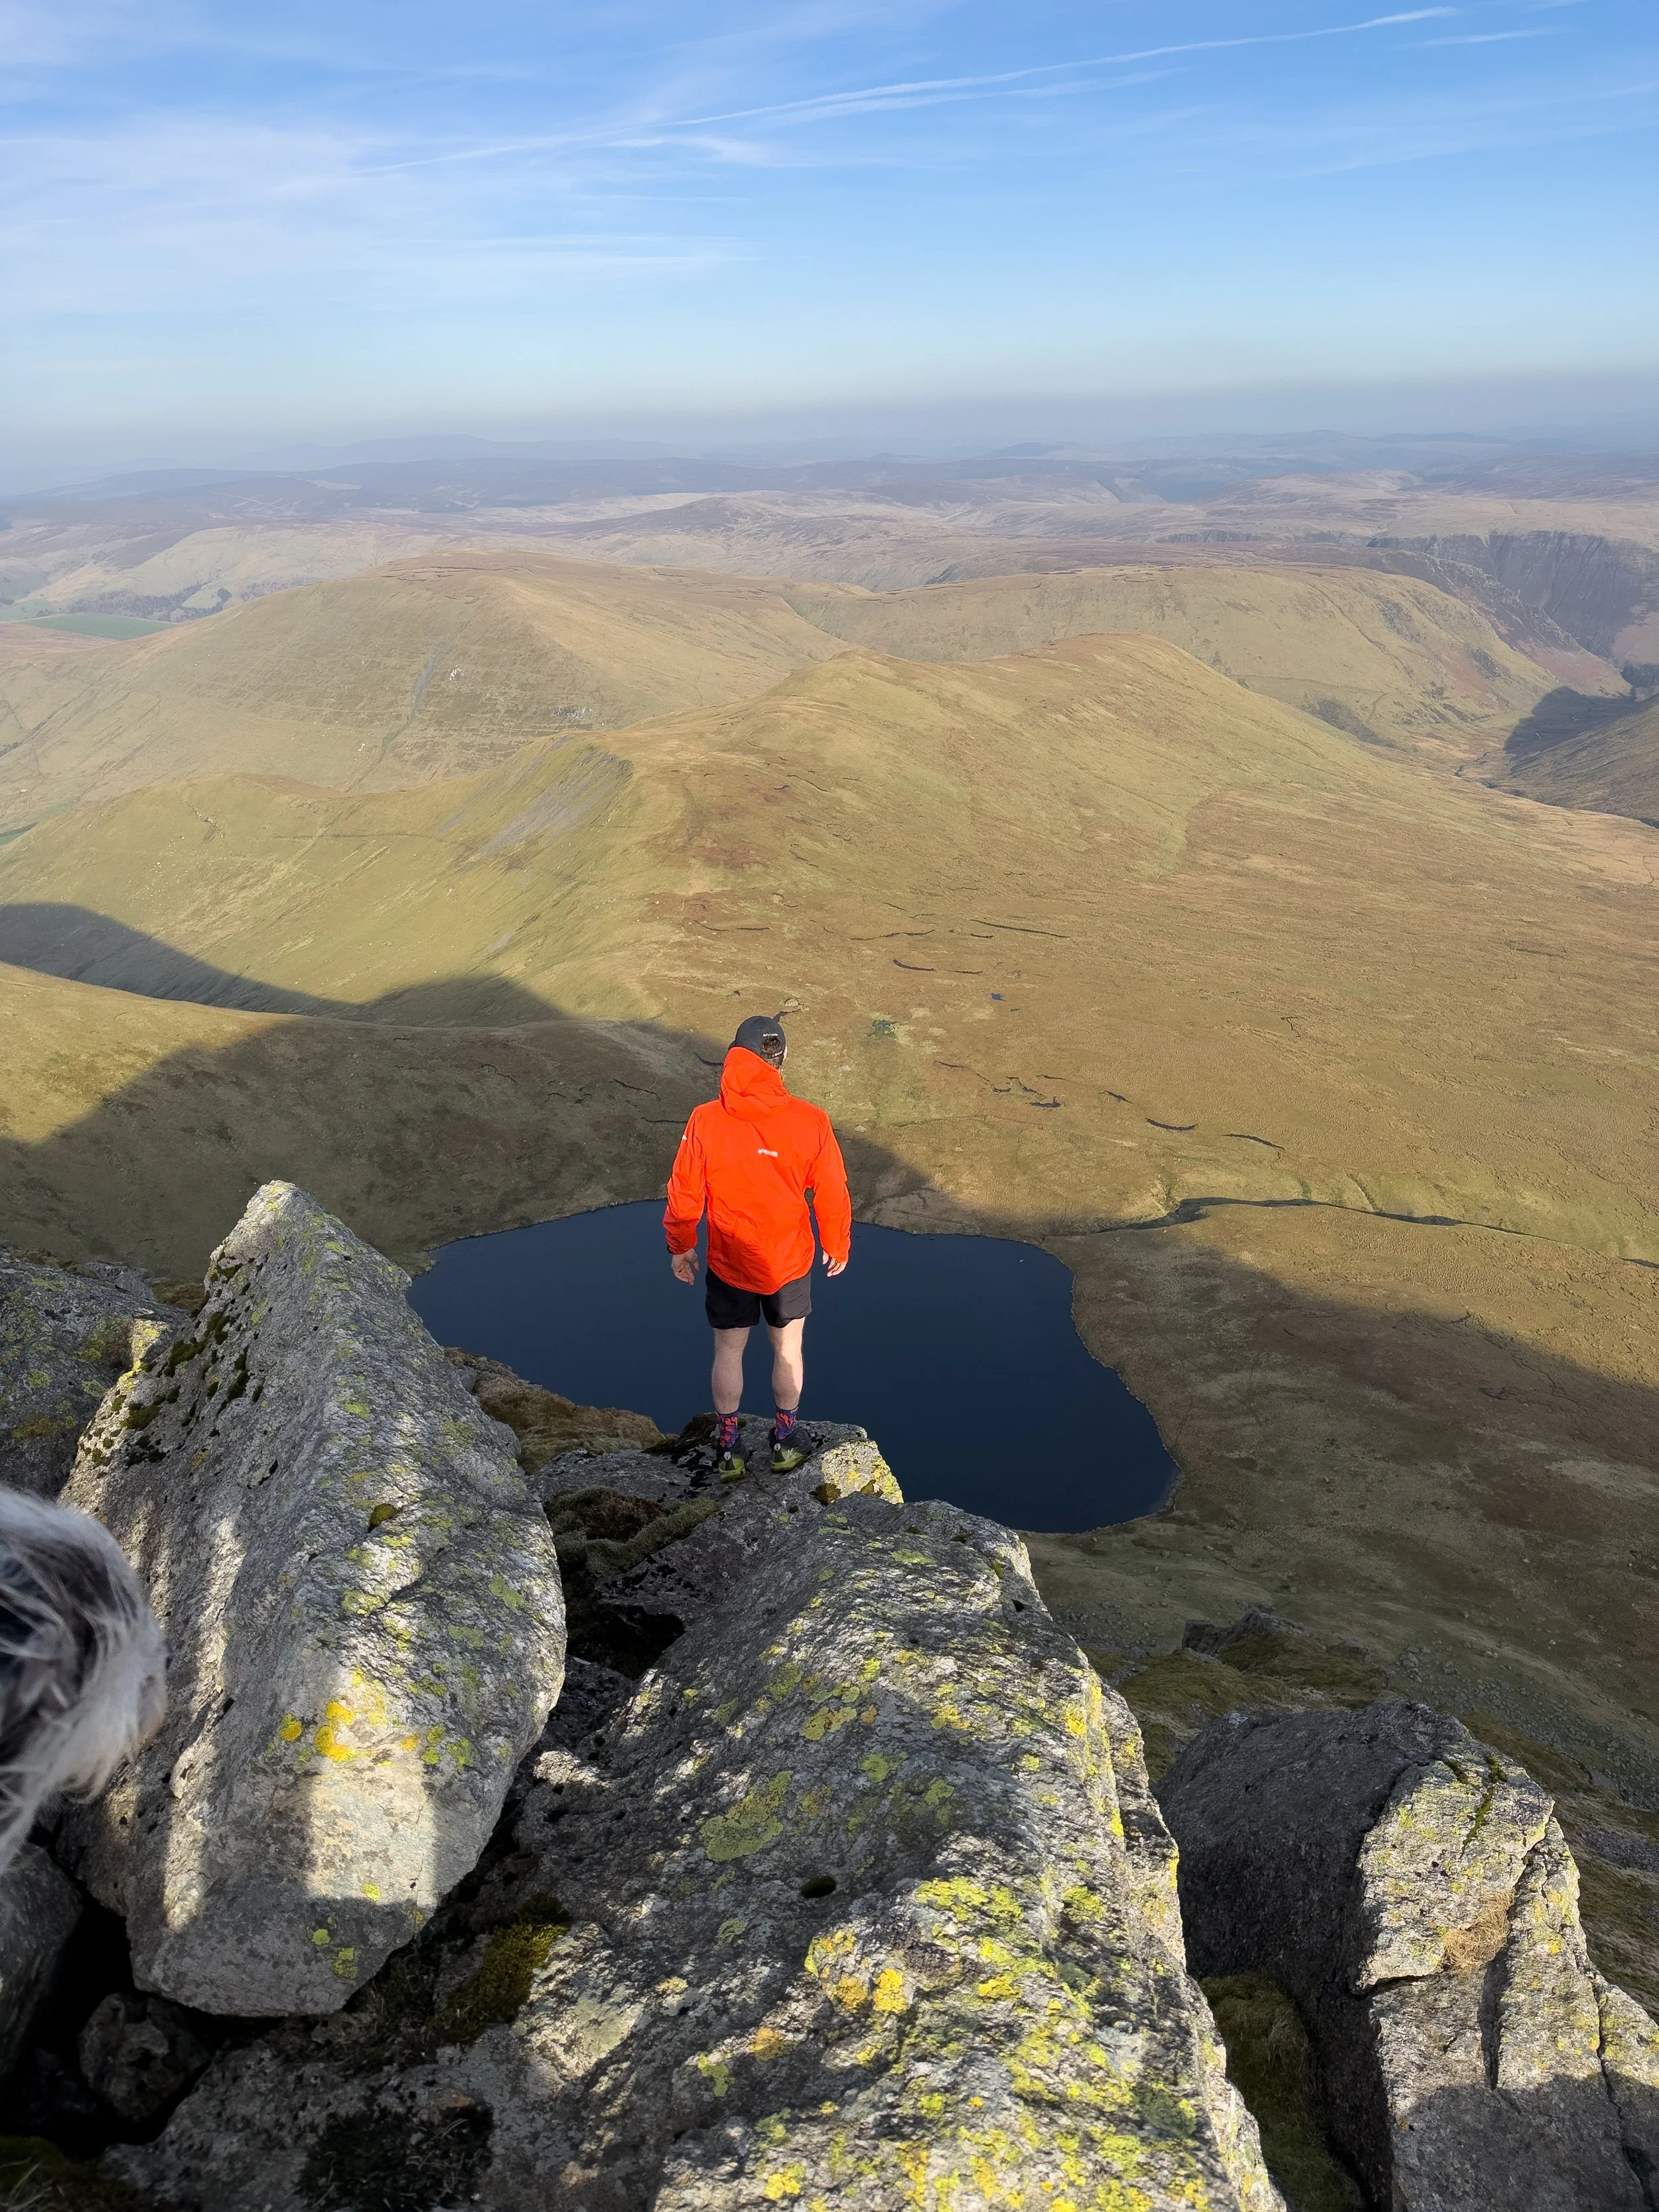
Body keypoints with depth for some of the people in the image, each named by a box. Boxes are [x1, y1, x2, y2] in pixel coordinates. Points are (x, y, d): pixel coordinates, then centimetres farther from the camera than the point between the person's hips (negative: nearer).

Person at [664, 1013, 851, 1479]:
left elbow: (684, 1194, -9)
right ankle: (785, 1441, 35)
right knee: (788, 1348, 20)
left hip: (727, 1263, 0)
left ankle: (728, 1449, 31)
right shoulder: (811, 1122, -18)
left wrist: (681, 1246, 9)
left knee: (729, 1352, 18)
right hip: (790, 1262, 0)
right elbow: (832, 1193, -8)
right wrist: (837, 1246, 10)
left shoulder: (704, 1122, -19)